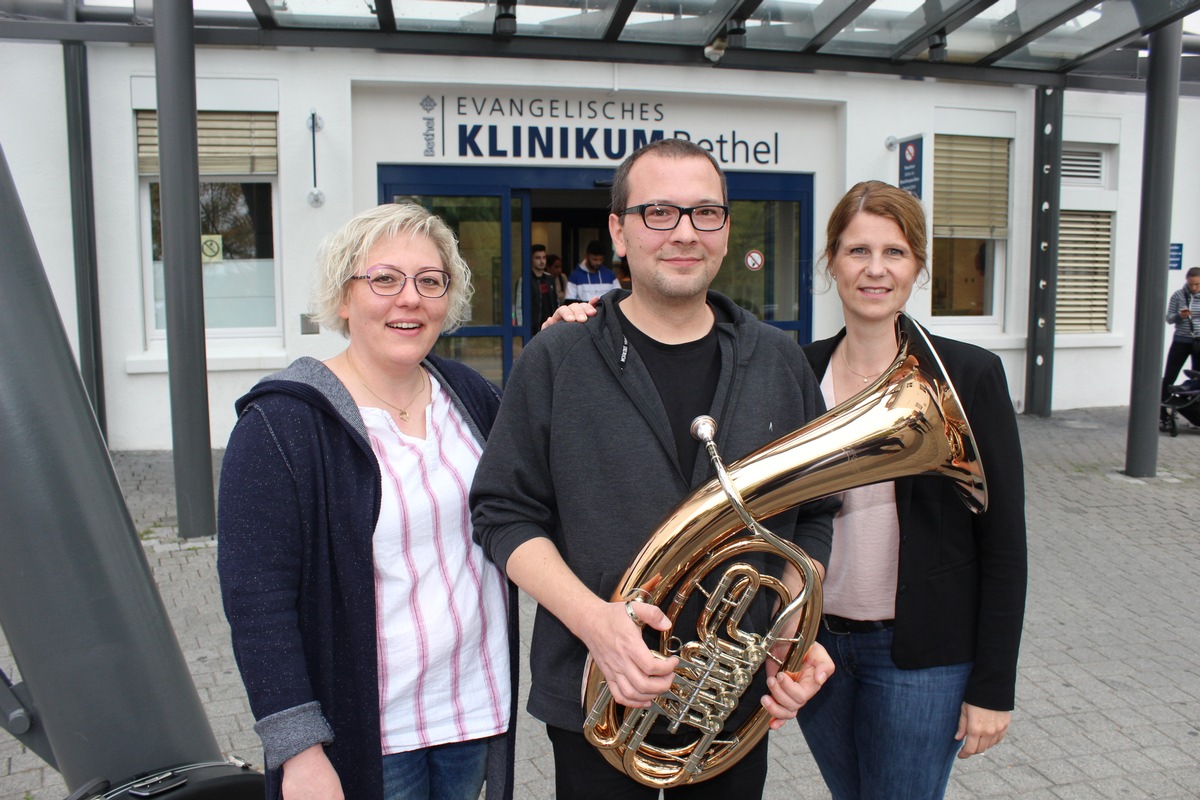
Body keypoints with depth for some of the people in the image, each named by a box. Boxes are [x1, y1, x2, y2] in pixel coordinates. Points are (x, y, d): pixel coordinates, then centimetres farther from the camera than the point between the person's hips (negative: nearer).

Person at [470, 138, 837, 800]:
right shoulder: (555, 361, -7)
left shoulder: (780, 362, 1)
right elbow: (505, 515, -7)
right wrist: (593, 618, -21)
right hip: (598, 701, -2)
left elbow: (812, 517, 8)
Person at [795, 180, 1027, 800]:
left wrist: (993, 687, -8)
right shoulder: (801, 369, -1)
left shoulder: (968, 375, -10)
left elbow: (1003, 544, -8)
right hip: (815, 643, 4)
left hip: (920, 656, -3)